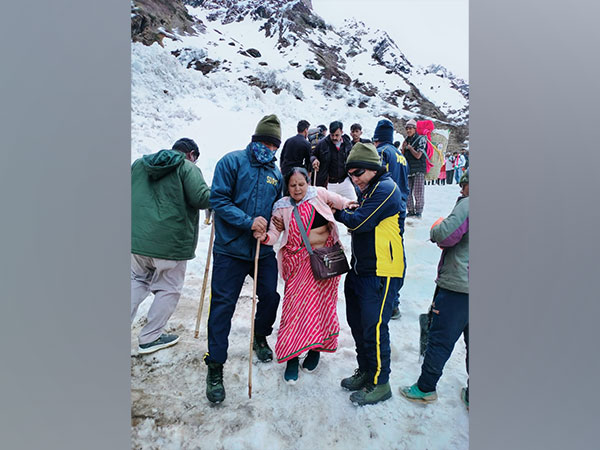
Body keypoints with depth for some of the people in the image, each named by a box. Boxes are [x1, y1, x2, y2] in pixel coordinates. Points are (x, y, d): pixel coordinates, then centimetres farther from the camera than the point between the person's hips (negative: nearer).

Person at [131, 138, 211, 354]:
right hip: (170, 242, -6)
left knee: (137, 281, 23)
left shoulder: (138, 164, 14)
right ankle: (150, 338, 20)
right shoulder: (187, 168, -6)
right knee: (169, 289, 11)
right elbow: (202, 198, -17)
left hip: (137, 238, 6)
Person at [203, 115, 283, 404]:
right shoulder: (232, 161, -5)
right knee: (222, 306, 0)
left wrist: (270, 229, -4)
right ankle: (215, 367, 14)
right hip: (231, 250, -4)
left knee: (270, 296, 12)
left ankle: (260, 337, 43)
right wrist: (248, 221, -21)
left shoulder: (276, 173, 10)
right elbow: (218, 199, -12)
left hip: (264, 250, 5)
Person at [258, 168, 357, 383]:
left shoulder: (318, 194, 0)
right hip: (299, 263, -1)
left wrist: (347, 205, -3)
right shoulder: (282, 208, -2)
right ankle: (292, 357, 11)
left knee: (322, 303, 9)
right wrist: (265, 237, -29)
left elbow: (337, 200, 16)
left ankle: (316, 348, 31)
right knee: (295, 305, -4)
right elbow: (274, 232, -8)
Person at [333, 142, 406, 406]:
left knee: (374, 328, -1)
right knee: (357, 323, 16)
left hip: (382, 273, -10)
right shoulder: (369, 189, 16)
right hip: (361, 269, 10)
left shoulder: (386, 189, -15)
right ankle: (365, 371, 34)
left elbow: (359, 222, -20)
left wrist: (338, 213, -3)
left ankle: (380, 383, 18)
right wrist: (342, 211, 0)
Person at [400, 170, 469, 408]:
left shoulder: (468, 204, -12)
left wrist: (436, 228, 0)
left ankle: (425, 388, 20)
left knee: (440, 340, 6)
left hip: (458, 286, -7)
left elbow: (445, 234, -22)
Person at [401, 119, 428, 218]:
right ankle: (411, 211, 14)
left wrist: (410, 147, 0)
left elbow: (418, 155, -11)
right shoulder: (406, 140, 15)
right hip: (408, 170, 6)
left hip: (418, 170, -5)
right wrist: (403, 147, -1)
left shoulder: (421, 139, -3)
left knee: (418, 193, -5)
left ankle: (418, 212, 5)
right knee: (407, 192, 5)